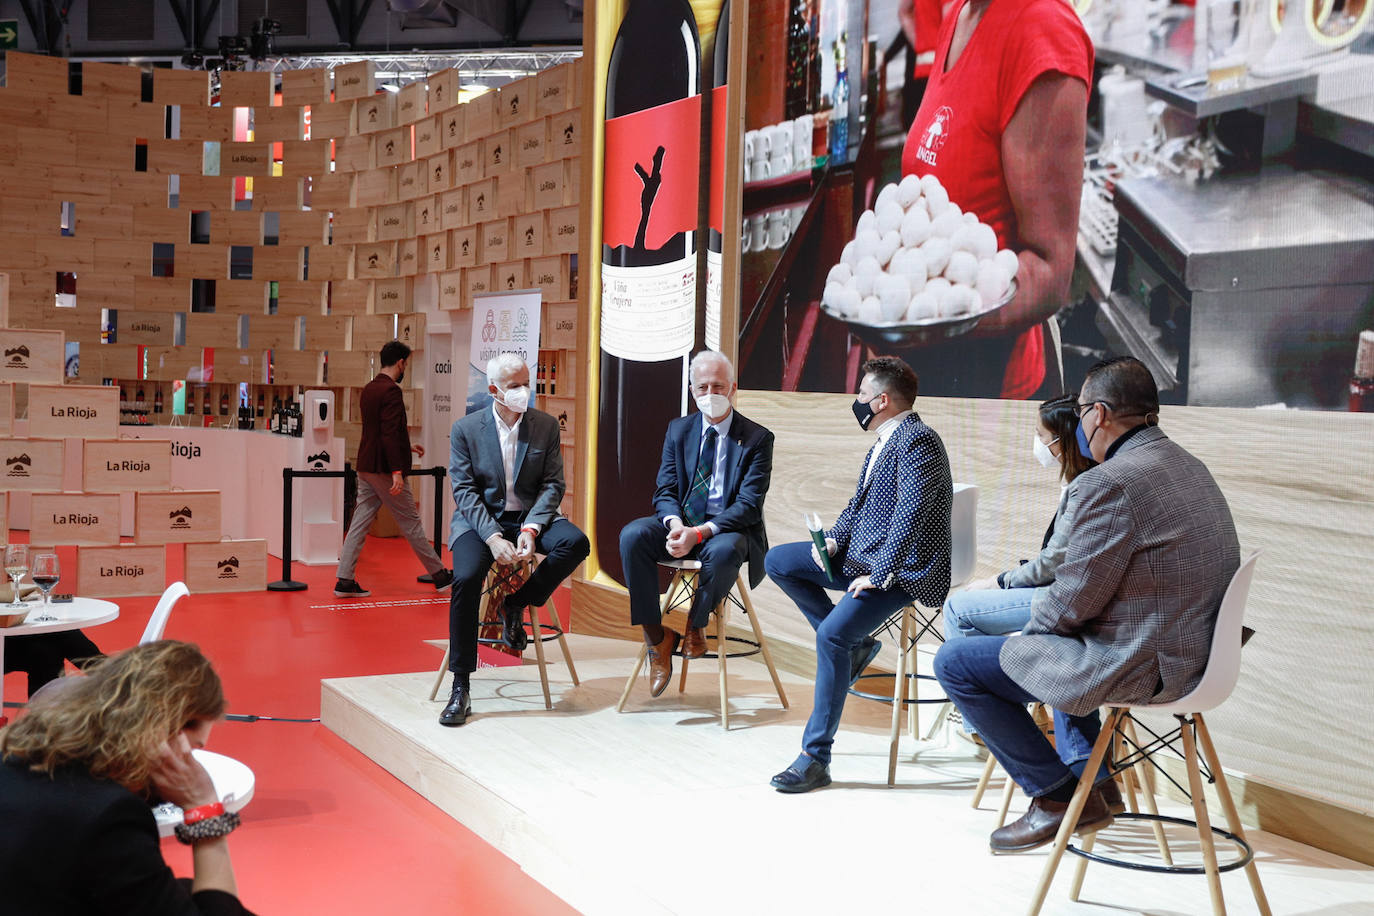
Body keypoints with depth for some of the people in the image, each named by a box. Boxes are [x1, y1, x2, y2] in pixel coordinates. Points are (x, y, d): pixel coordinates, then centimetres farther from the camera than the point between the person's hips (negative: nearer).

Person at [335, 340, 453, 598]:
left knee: (360, 522, 7)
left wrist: (407, 447, 31)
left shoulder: (369, 389, 13)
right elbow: (389, 434, -23)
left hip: (366, 467, 9)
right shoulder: (390, 391, -16)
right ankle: (439, 576, 11)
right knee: (410, 523, 1)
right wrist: (397, 471, -24)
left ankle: (344, 581, 5)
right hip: (384, 468, -9)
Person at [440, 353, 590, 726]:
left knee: (576, 542, -28)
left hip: (530, 516, 2)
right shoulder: (465, 429, -1)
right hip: (480, 519, -2)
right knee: (466, 578, -30)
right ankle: (460, 689, -21)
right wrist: (493, 536, -22)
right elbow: (464, 491, -6)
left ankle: (516, 603, -4)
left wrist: (530, 530, -17)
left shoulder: (546, 426, 4)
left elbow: (553, 484, 0)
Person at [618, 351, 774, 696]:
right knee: (632, 535, -25)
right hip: (683, 524, 4)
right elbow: (665, 490, 5)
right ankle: (656, 636, -17)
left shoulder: (757, 438, -5)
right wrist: (675, 524, -20)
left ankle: (696, 625, -9)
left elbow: (749, 506, -12)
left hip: (729, 529, -4)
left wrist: (700, 533, -27)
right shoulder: (679, 430, 9)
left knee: (723, 550, -39)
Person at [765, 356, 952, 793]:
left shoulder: (917, 441, -17)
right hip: (863, 555, 11)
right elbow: (860, 502, 21)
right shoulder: (886, 439, 14)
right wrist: (834, 539, 2)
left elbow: (910, 515, -25)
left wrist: (877, 576, -26)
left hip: (902, 568, -11)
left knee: (832, 634, -28)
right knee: (778, 560, 6)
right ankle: (853, 644, 7)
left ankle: (815, 758, -19)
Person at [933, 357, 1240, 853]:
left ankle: (1057, 795, 8)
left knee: (954, 662, -1)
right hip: (1194, 649, 10)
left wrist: (1034, 626, 2)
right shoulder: (1188, 464, 8)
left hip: (1139, 664, -10)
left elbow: (1074, 600, -19)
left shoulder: (1112, 481, -23)